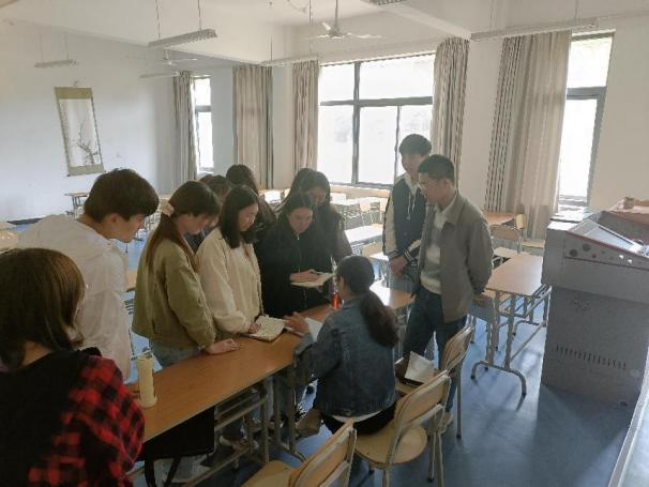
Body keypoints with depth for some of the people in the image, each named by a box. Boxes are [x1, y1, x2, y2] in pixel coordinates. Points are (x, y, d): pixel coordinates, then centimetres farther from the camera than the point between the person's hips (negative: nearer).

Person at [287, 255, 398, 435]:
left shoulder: (337, 322, -29)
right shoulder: (384, 313, -8)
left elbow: (315, 367, -17)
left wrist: (305, 333, -3)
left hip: (353, 419, -5)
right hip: (386, 409, 5)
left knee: (318, 402, 28)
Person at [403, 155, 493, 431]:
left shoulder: (472, 218, -24)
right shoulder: (433, 207, -1)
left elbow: (482, 262, -12)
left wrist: (474, 293, 3)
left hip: (450, 300, -6)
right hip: (424, 292, 7)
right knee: (410, 349, 17)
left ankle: (444, 411, 36)